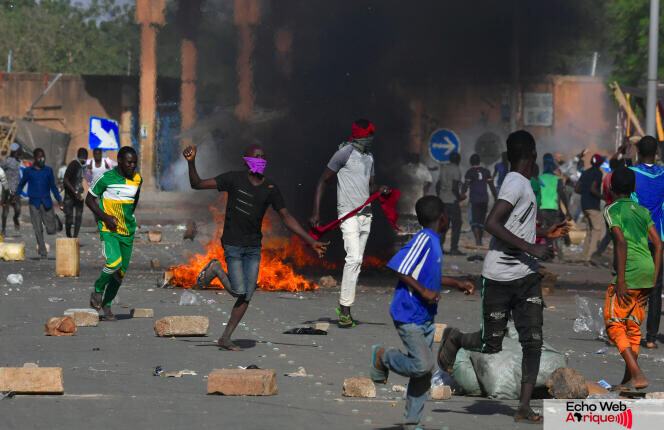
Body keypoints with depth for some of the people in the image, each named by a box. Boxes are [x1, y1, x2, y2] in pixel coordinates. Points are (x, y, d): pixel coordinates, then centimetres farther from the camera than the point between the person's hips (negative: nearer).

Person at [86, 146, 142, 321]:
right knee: (114, 263, -25)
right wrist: (105, 217, -14)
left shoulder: (137, 179, 6)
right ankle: (98, 289, 0)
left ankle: (107, 304, 20)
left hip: (127, 232, 6)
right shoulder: (106, 178, -10)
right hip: (109, 229, -6)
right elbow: (89, 200, -3)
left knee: (121, 271, 5)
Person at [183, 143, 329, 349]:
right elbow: (197, 185, -9)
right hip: (232, 245, -4)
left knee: (247, 296, 1)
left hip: (253, 247, 4)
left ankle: (225, 338, 11)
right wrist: (191, 163, -27)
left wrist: (311, 242, 5)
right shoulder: (234, 179, -8)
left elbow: (286, 218, 9)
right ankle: (217, 272, 18)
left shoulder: (270, 189, 3)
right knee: (239, 292, -11)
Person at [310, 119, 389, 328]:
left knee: (357, 261, 7)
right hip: (348, 214, -8)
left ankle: (344, 305, 14)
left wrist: (381, 190, -2)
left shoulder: (369, 157, 15)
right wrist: (316, 213, -12)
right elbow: (323, 181, -6)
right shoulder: (345, 153, -9)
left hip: (365, 214, 8)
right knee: (354, 258, -19)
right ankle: (345, 310, -20)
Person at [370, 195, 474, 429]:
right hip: (408, 316, -9)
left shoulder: (434, 243, 12)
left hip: (426, 318, 9)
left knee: (424, 371, 8)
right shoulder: (423, 240, -17)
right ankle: (382, 356, 8)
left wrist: (457, 284, 26)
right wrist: (424, 291, -25)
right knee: (423, 365, -17)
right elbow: (398, 268, -25)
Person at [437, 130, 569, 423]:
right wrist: (531, 248, -24)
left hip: (527, 277, 8)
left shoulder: (522, 184, 15)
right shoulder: (516, 184, -15)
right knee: (491, 344, 4)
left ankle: (524, 407, -6)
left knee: (533, 341, -5)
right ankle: (455, 339, 35)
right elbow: (492, 224, -26)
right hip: (500, 276, -8)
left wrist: (545, 233, 25)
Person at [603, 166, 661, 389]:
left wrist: (620, 280, -15)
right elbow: (658, 244, 13)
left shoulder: (612, 210, -1)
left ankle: (638, 375, -14)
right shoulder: (643, 211, 18)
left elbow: (621, 242, -14)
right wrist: (654, 279, 15)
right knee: (633, 326, 15)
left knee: (614, 324, 0)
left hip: (629, 271, -6)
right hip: (648, 270, 6)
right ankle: (628, 379, 14)